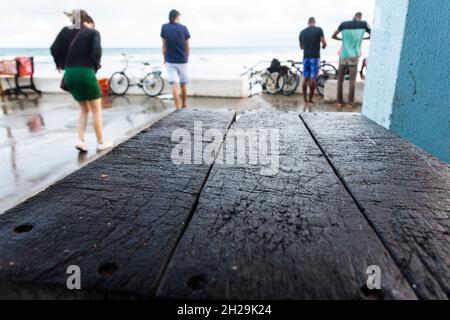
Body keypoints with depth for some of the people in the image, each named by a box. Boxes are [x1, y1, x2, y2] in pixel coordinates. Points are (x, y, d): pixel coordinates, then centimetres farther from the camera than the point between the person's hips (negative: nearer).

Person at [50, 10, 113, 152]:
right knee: (96, 110, 9)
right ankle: (101, 143, 15)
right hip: (86, 73, -5)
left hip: (70, 74, 5)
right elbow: (96, 52, -13)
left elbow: (54, 49, 4)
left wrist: (60, 64, 21)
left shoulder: (66, 30, 13)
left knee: (84, 109, 19)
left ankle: (81, 140, 8)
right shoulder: (93, 32, 2)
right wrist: (95, 66, 4)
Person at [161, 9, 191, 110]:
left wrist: (164, 58, 13)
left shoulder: (164, 27, -1)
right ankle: (184, 105, 28)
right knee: (183, 84, 14)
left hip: (170, 61, 0)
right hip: (182, 60, 0)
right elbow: (187, 47, 2)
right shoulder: (183, 28, -4)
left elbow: (164, 46, 2)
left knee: (175, 84, -3)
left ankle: (178, 108, -10)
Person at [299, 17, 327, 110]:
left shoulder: (302, 32, 9)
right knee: (313, 79, -1)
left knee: (305, 79, 5)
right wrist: (323, 46, 18)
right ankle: (310, 100, 0)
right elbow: (324, 43, -5)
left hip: (306, 57, 3)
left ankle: (305, 101, 6)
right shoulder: (319, 30, -2)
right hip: (315, 57, -3)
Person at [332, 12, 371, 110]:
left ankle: (339, 102, 7)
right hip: (354, 57, -1)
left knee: (340, 80, 9)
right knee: (352, 81, 3)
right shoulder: (364, 24, 4)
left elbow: (333, 36, 16)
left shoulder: (344, 24, 6)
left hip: (343, 57, 1)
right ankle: (351, 103, 4)